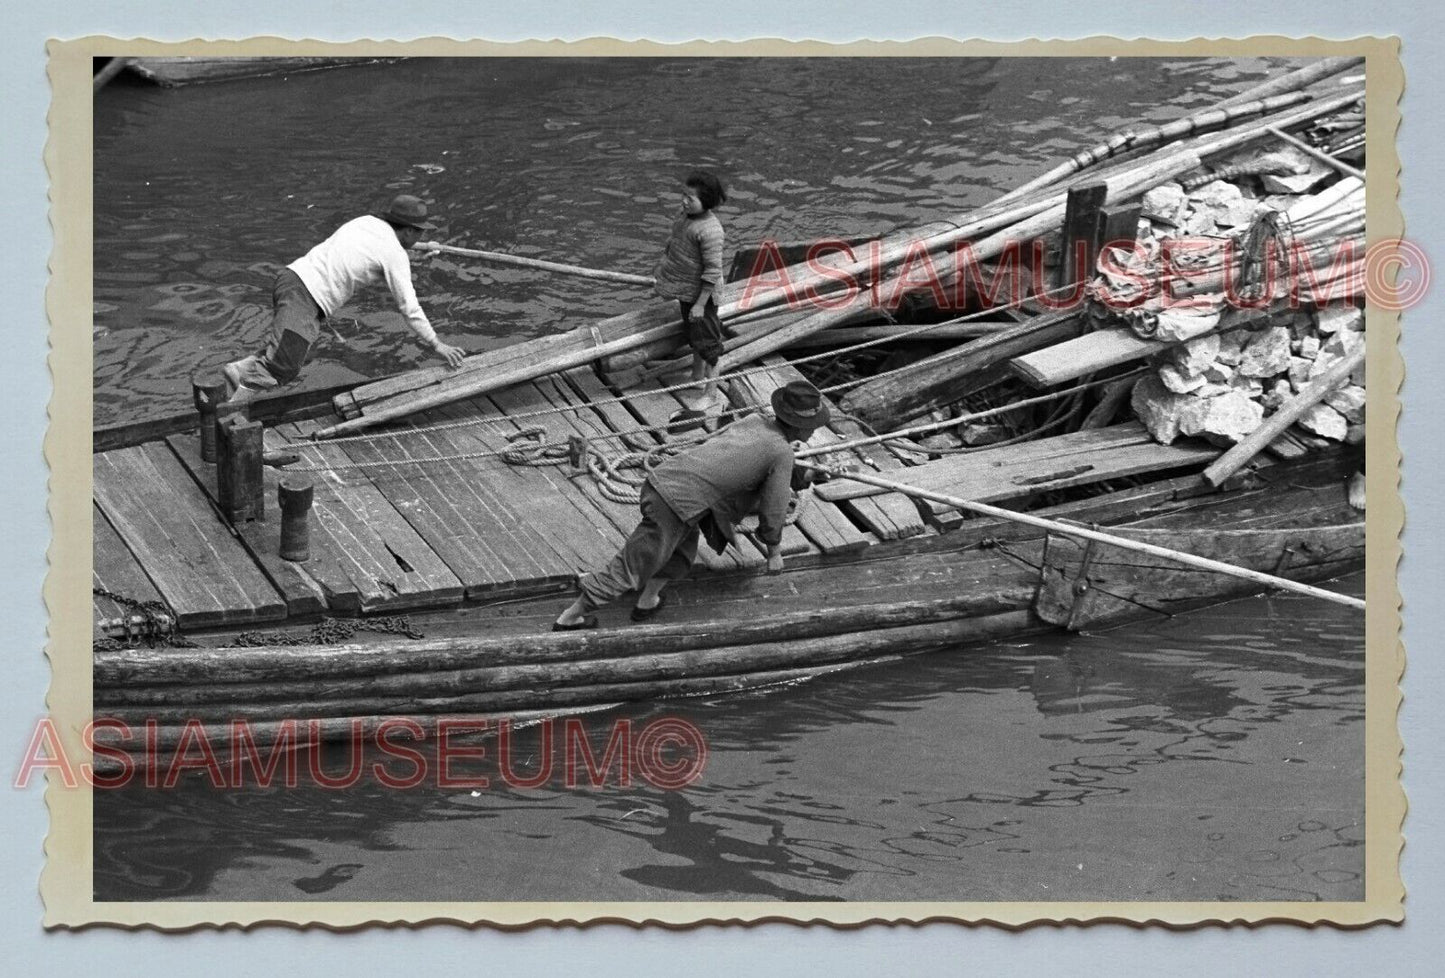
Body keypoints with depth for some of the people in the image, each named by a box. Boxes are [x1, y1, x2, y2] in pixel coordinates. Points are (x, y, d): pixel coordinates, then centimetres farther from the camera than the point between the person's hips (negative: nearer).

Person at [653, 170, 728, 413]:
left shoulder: (710, 230, -29)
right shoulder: (685, 215, -3)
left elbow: (712, 272, -26)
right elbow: (671, 244, 14)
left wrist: (700, 303, -22)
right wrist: (661, 274, 19)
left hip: (701, 293, -9)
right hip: (685, 289, 9)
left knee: (706, 341, 5)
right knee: (693, 335, 26)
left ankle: (710, 392, 17)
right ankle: (697, 377, 45)